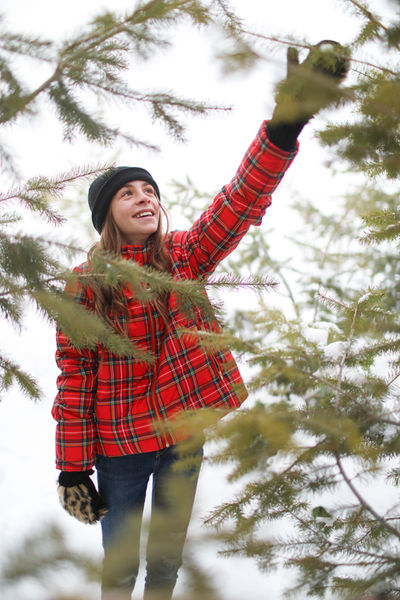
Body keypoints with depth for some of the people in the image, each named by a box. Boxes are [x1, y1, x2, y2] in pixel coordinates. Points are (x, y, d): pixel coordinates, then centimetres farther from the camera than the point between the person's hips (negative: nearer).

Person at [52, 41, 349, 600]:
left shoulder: (184, 256, -2)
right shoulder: (87, 283, -7)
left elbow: (240, 201, -17)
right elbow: (75, 375, -7)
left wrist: (285, 125, -34)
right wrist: (72, 466, -10)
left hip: (182, 434, 2)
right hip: (118, 445, -2)